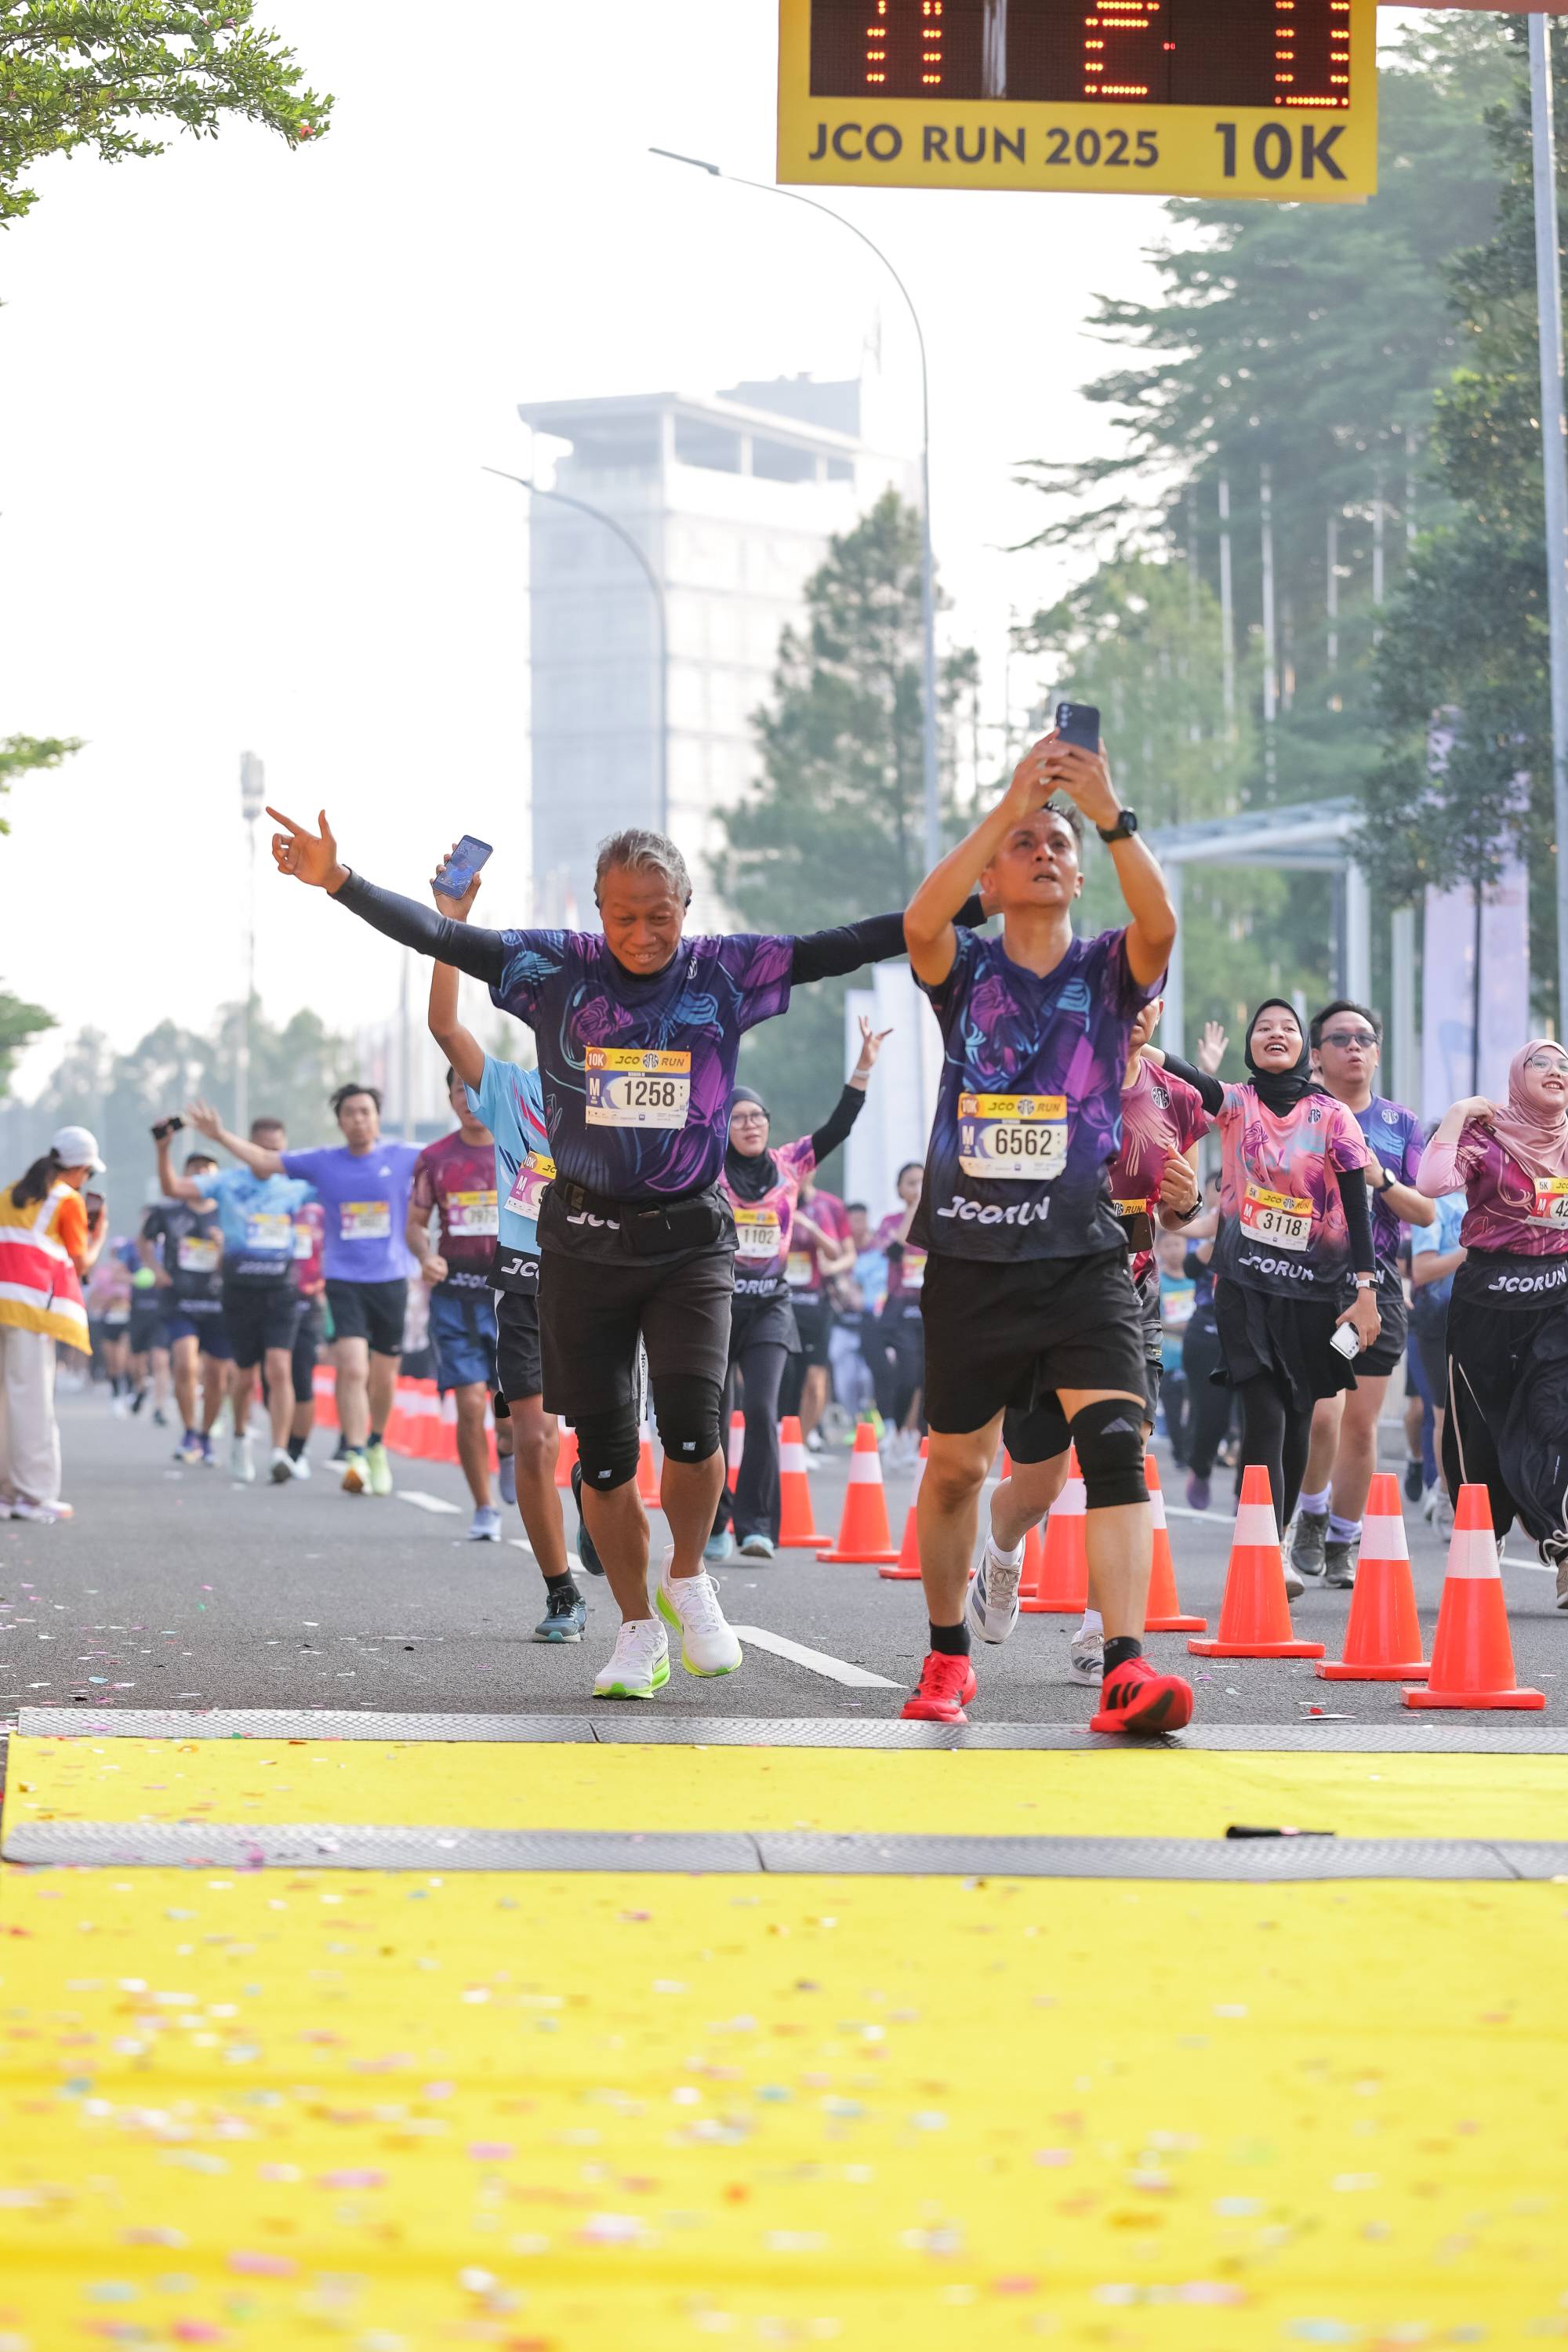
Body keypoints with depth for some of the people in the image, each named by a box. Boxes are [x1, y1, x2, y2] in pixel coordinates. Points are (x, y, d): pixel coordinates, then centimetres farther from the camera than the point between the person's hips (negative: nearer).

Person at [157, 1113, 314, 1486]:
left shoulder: (296, 1186, 8)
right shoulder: (228, 1182, 1)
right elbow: (173, 1189, -7)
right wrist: (163, 1150, -21)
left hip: (280, 1291, 0)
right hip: (240, 1291, 0)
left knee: (279, 1370, -15)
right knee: (245, 1374, 9)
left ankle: (280, 1452, -19)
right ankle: (241, 1439, 36)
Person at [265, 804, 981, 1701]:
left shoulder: (728, 974, -1)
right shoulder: (555, 970, -2)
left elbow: (838, 949, -6)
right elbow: (437, 936, -7)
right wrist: (340, 882, -19)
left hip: (691, 1239, -1)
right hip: (585, 1237, 1)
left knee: (692, 1418, -18)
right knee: (603, 1449, 3)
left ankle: (689, 1578, 9)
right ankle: (641, 1631, 19)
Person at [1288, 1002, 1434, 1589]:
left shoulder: (1401, 1123, 12)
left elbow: (1426, 1213, 8)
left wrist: (1382, 1180, -10)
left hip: (1377, 1282, 3)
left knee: (1360, 1423, 3)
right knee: (1320, 1413, -16)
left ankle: (1344, 1545, 16)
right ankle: (1312, 1514, 10)